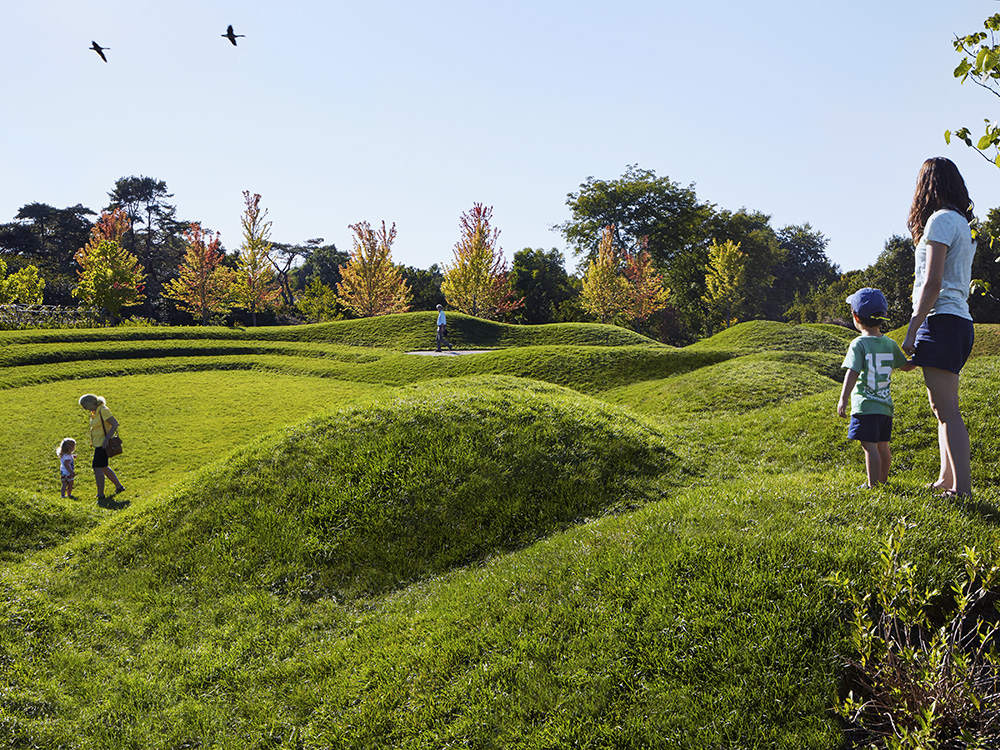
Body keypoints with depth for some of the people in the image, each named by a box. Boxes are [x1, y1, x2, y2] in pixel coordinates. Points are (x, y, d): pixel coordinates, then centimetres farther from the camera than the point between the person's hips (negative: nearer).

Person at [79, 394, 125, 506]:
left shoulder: (103, 410, -18)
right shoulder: (95, 411, 11)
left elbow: (115, 424, -23)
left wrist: (107, 438, -28)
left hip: (102, 444, -10)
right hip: (98, 444, 10)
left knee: (97, 468, -10)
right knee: (104, 467, 19)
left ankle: (101, 496, -6)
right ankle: (119, 486, 32)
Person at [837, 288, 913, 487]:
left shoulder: (859, 344, -10)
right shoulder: (890, 344, 9)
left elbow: (852, 373, -18)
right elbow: (906, 365, 21)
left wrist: (843, 399, -19)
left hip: (865, 405, -7)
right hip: (886, 404, 7)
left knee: (869, 445, -6)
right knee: (882, 445, 17)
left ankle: (873, 485, -7)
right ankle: (883, 481, 29)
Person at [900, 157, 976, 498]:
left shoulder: (941, 220, -8)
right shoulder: (962, 222, 21)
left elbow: (933, 283, -16)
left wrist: (911, 330, -15)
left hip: (941, 320, -10)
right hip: (959, 320, 10)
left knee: (947, 408, -12)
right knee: (942, 407, 15)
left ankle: (962, 489, -13)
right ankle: (946, 480, 21)